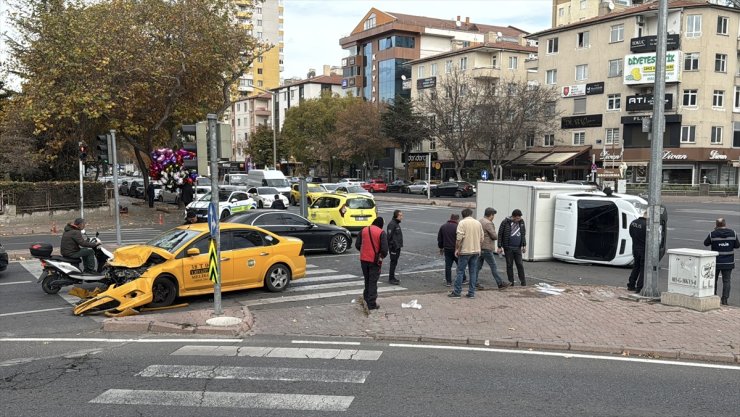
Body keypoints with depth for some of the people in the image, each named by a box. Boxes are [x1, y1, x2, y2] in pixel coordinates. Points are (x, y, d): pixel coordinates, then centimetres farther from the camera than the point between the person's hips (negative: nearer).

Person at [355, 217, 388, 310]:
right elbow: (384, 248, -17)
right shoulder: (381, 233, -12)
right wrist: (382, 256, 3)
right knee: (373, 281, 3)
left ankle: (367, 298, 32)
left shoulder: (363, 230, 3)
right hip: (374, 260, -4)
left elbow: (357, 245, 6)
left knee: (367, 280, 21)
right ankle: (372, 304, 4)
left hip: (364, 259, 5)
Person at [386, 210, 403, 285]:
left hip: (397, 247, 10)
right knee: (393, 262, -6)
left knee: (394, 262, 14)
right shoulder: (392, 224, -15)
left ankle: (392, 278, 21)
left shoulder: (397, 223, 16)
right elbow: (389, 236, -19)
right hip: (394, 247, -10)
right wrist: (391, 246, -20)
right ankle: (391, 278, 0)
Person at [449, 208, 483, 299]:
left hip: (465, 251, -5)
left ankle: (456, 292, 2)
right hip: (476, 250, 5)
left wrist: (457, 249, -7)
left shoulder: (462, 222, -8)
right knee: (473, 272, 9)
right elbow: (481, 238, 10)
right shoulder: (478, 223, 9)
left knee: (460, 271, 0)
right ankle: (471, 293, 10)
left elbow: (459, 238, -15)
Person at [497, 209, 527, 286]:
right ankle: (511, 282, 12)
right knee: (509, 265, 4)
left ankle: (523, 281, 10)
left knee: (519, 264, 2)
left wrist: (524, 245, 8)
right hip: (508, 248, -2)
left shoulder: (521, 222, 3)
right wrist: (499, 247, -6)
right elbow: (500, 234, -5)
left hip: (518, 248, 2)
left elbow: (523, 234, 12)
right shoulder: (505, 222, -9)